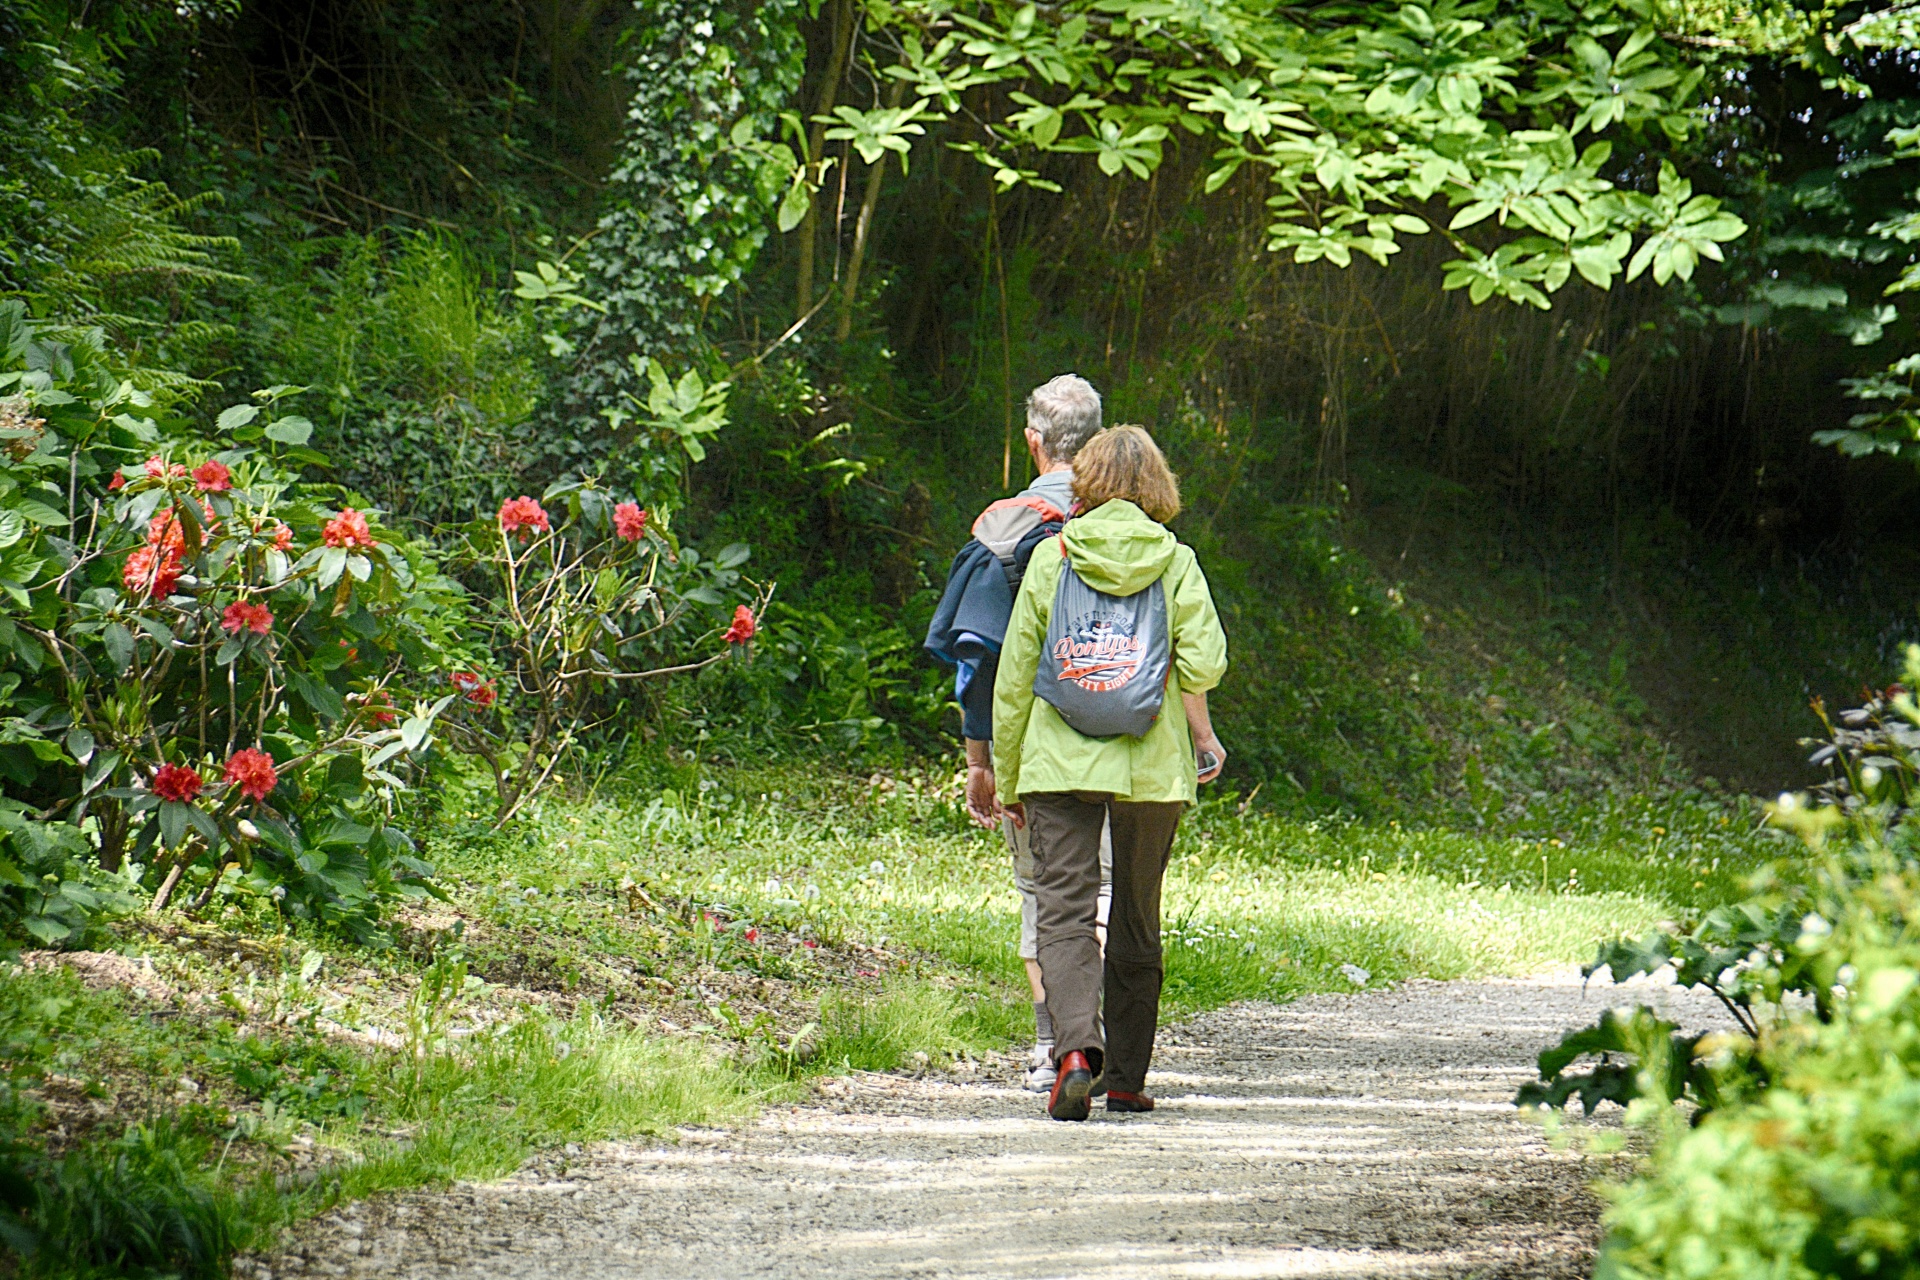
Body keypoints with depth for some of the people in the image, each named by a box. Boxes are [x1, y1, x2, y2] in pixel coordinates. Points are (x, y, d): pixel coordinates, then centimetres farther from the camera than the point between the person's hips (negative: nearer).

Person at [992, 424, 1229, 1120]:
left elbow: (1015, 675, 4)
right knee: (1137, 921, 13)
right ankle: (1127, 1076, 19)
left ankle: (1076, 1046, -29)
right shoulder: (1176, 562, 1)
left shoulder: (1051, 558, 2)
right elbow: (1203, 662, -10)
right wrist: (1199, 729, 13)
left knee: (1063, 908, -5)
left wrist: (1006, 776, 12)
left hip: (1060, 761, -1)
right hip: (1152, 765, 1)